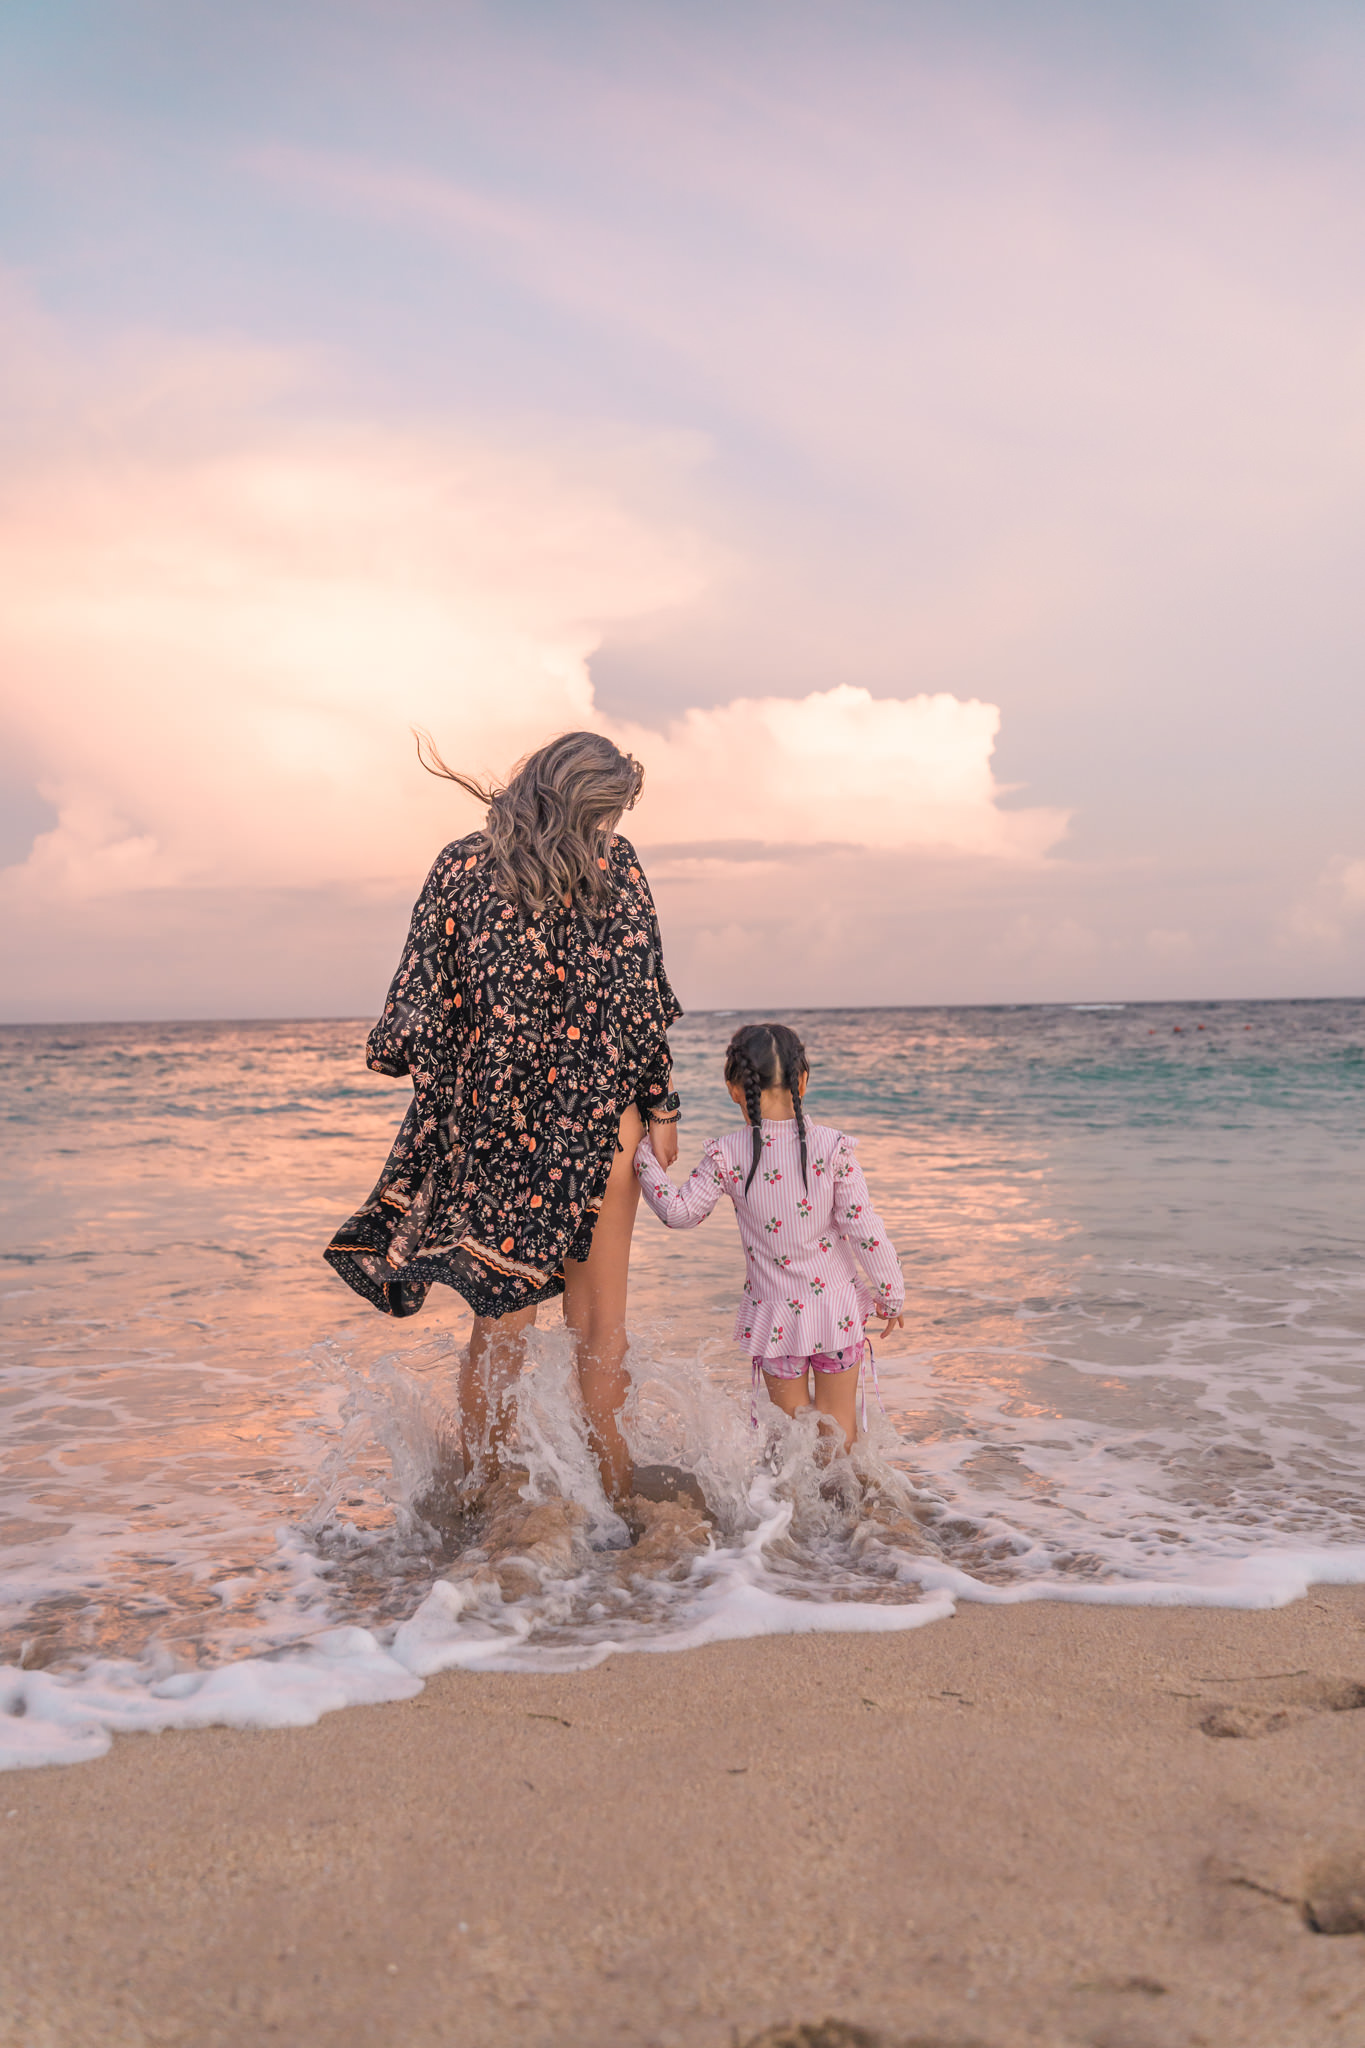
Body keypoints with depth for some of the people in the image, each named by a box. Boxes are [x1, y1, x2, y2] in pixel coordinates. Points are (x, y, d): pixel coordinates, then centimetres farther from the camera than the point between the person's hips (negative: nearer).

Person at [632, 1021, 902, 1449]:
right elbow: (865, 1229, -9)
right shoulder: (831, 1146, -11)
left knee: (793, 1418, 14)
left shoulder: (728, 1155, -11)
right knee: (838, 1421, 12)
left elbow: (680, 1212, -1)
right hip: (837, 1308, 0)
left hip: (775, 1314, 0)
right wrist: (891, 1296, 3)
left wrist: (645, 1159, 13)